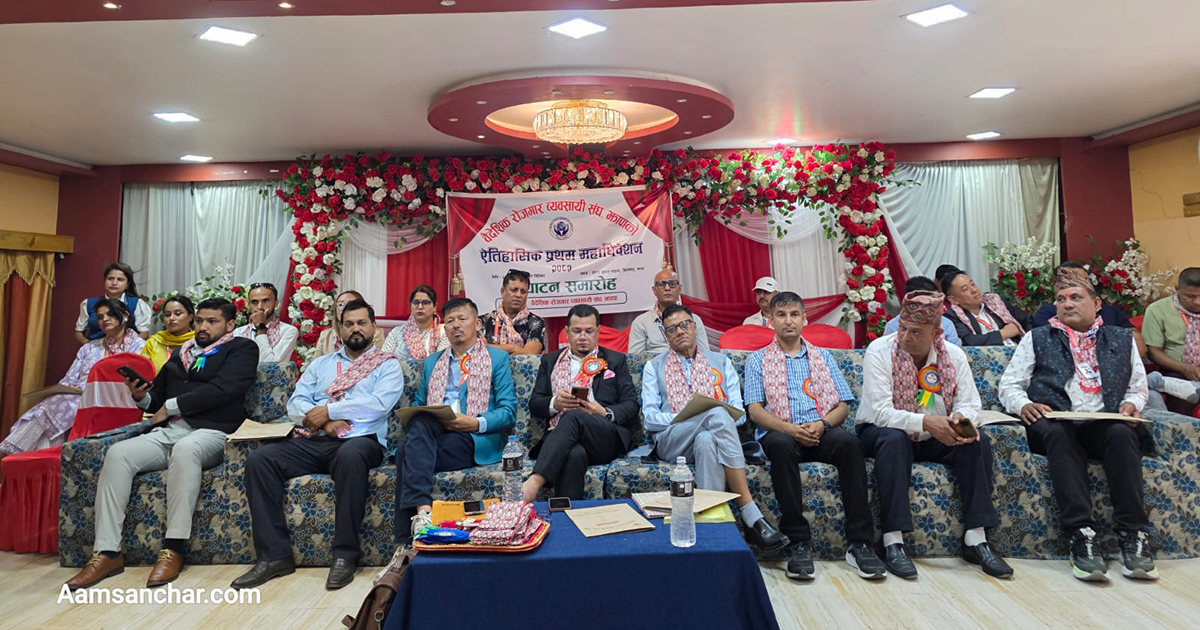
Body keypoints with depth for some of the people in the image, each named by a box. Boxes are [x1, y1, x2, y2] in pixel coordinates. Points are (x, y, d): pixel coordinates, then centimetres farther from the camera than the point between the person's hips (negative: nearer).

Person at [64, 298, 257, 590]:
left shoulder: (242, 349, 6)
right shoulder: (180, 354, 26)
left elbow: (221, 390, -9)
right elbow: (157, 398, 27)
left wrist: (170, 406, -3)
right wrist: (142, 397, 4)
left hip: (211, 433, -6)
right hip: (166, 432, 6)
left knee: (184, 449, -37)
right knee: (117, 453, -20)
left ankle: (173, 550, -32)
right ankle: (107, 552, -18)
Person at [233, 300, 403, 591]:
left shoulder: (387, 365, 10)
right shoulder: (321, 363, 25)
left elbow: (378, 404, -8)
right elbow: (295, 403, 13)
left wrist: (328, 410, -7)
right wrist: (322, 420, -7)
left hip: (359, 441, -5)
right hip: (312, 441, 5)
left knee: (351, 455, -39)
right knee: (260, 458, -20)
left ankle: (345, 556, -27)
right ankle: (274, 555, -13)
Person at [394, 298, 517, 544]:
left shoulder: (498, 358, 13)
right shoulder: (432, 362, 28)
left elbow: (508, 412, 4)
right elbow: (417, 405, 24)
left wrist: (476, 423, -15)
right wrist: (414, 419, -1)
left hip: (476, 440, -4)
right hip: (429, 434, 4)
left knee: (407, 451, -30)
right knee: (419, 423, -33)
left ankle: (407, 541, -30)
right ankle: (422, 510, -42)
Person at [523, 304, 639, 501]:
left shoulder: (615, 360, 20)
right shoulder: (550, 361, 24)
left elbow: (631, 405, 11)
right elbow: (534, 405, 16)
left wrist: (605, 413, -10)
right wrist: (554, 403, -7)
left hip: (607, 438, -1)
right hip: (560, 436, 1)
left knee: (574, 416, -37)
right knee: (574, 454, -39)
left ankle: (535, 481, -47)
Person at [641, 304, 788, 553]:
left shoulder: (721, 362, 23)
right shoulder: (654, 367, 19)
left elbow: (738, 411, 12)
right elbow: (650, 417, 6)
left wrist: (724, 419, -12)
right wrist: (684, 417, -12)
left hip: (713, 436, 2)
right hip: (671, 441, -1)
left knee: (706, 440, -39)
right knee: (716, 414, -35)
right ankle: (752, 517, -39)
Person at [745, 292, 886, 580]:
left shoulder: (823, 357, 22)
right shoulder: (757, 360, 14)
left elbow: (843, 405, 13)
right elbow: (755, 410, 2)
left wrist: (822, 424, -10)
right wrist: (789, 428, -16)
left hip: (821, 431, 2)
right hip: (780, 432, -2)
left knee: (849, 441, -31)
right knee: (781, 444, -37)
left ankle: (859, 543, -25)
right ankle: (798, 543, -29)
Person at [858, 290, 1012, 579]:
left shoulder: (954, 355, -2)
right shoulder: (880, 350, -16)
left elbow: (970, 404, -5)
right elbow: (881, 411, -23)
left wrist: (962, 418, -30)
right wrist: (924, 422, -37)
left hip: (934, 439, 4)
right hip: (884, 433, -4)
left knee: (978, 440, -20)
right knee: (893, 438, -36)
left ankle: (975, 539, -14)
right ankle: (893, 542, -33)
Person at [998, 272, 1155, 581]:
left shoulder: (1122, 339, 25)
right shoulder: (1037, 339, 18)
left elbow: (1138, 386, 24)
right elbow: (1009, 385, 11)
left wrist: (1131, 403, 0)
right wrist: (1023, 405, -10)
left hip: (1105, 425, 2)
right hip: (1055, 426, -2)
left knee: (1122, 433, -33)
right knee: (1058, 433, -37)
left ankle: (1133, 536, -29)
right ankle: (1081, 535, -40)